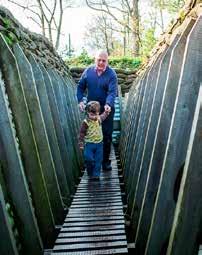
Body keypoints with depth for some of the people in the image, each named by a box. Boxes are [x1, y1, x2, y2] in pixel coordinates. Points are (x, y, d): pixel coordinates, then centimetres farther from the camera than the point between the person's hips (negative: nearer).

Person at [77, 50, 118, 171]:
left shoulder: (111, 74, -10)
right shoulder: (88, 71, 0)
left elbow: (112, 92, -20)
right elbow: (81, 87, 7)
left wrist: (108, 104, -38)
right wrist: (80, 100, -8)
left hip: (107, 109, -2)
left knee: (107, 135, 3)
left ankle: (106, 161, 19)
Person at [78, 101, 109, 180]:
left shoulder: (99, 118, -1)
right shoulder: (86, 122, -16)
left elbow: (104, 116, 26)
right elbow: (82, 133, -11)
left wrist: (107, 111, 11)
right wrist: (81, 143, -12)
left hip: (99, 144, 4)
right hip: (89, 144, -4)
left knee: (98, 160, 6)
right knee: (89, 159, -2)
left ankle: (96, 174, 19)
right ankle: (90, 174, 22)